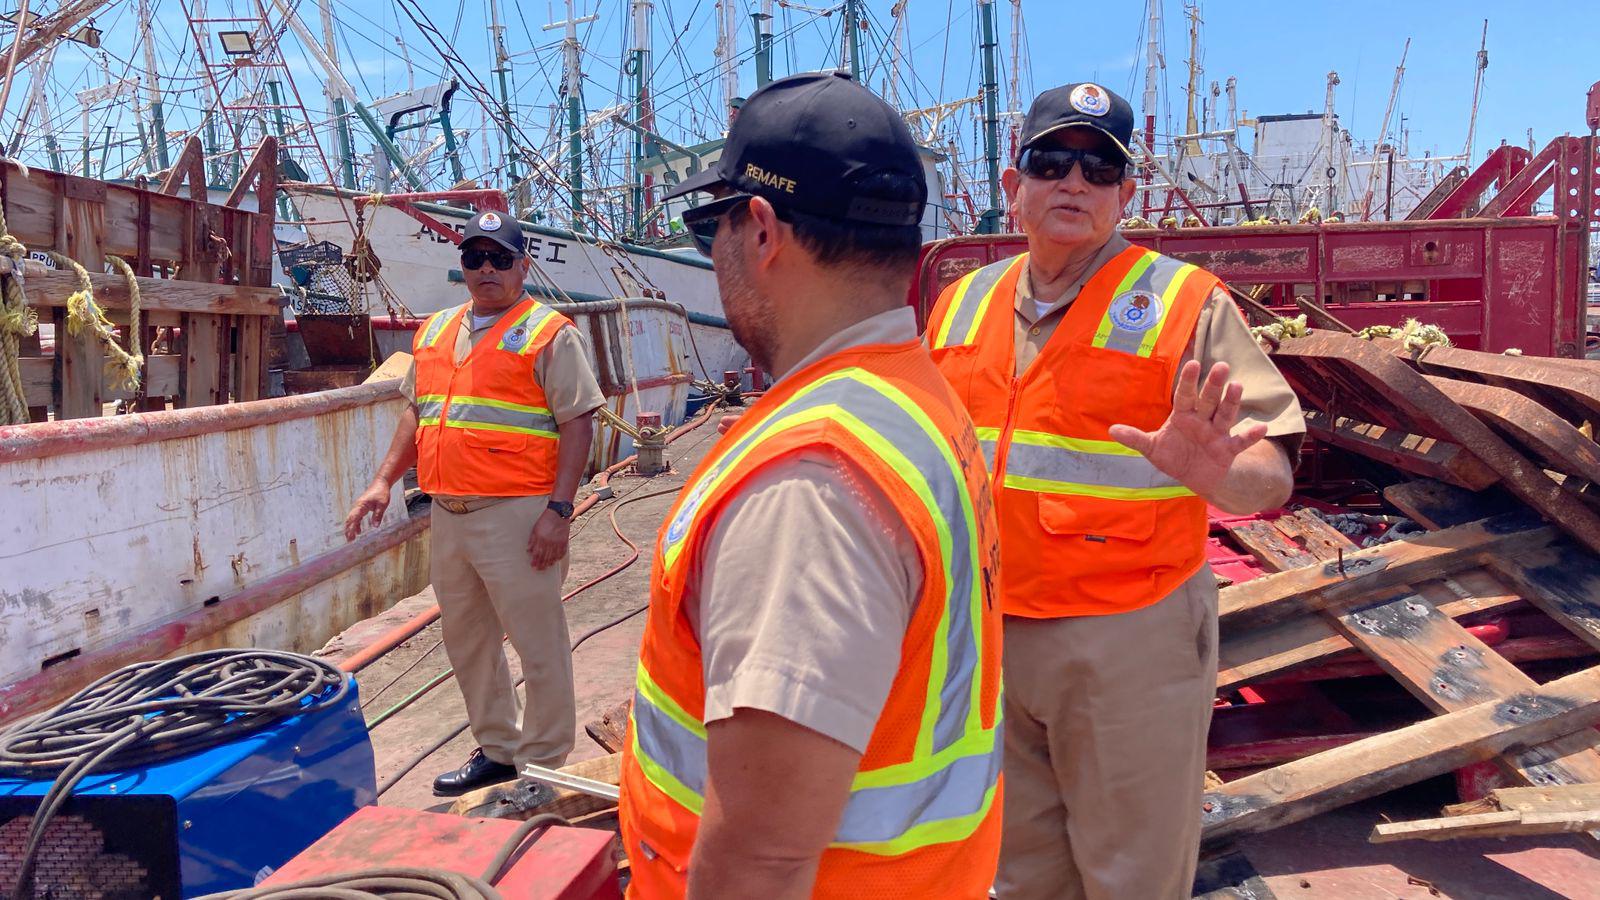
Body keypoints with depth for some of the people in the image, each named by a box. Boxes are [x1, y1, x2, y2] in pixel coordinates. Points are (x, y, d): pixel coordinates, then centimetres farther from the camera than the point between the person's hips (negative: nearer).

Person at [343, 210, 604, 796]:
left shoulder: (547, 333, -5)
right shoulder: (436, 331, 16)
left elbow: (577, 422, -10)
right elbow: (416, 413, 22)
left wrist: (558, 509, -17)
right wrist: (384, 482, 12)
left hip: (516, 516, -7)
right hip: (448, 514, 7)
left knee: (538, 644, 0)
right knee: (466, 641, 17)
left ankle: (542, 766, 15)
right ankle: (497, 750, 33)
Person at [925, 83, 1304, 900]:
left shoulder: (1184, 302, -7)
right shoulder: (961, 303, 7)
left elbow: (1269, 475, -14)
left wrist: (1216, 473, -35)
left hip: (1130, 642, -4)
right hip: (987, 634, 5)